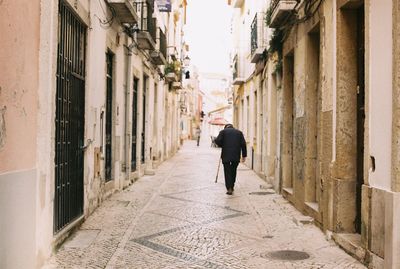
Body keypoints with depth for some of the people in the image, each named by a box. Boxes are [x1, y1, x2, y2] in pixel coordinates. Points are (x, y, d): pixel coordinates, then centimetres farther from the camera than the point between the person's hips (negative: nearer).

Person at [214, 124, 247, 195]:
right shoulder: (239, 132, 16)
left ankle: (229, 188, -6)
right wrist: (244, 155, 7)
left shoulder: (223, 131, 9)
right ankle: (232, 186, 25)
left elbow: (217, 141, -5)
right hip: (236, 156, 3)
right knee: (233, 171, 17)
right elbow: (243, 144, 7)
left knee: (227, 171, 2)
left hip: (226, 155, -2)